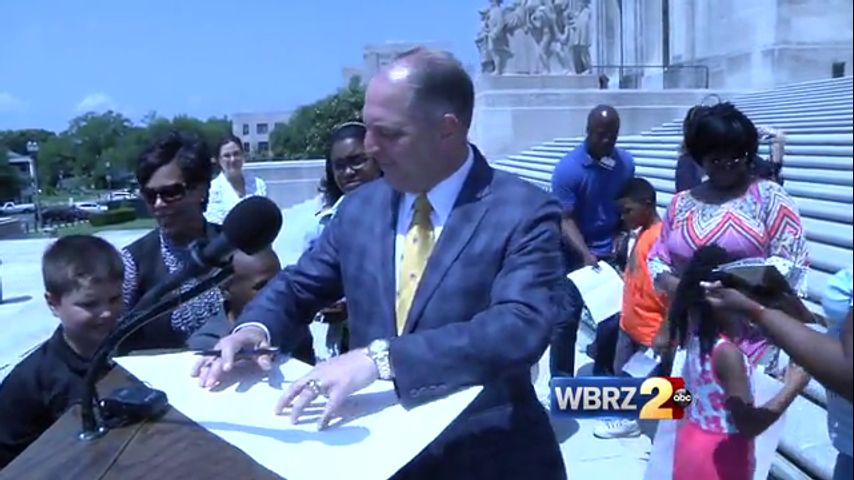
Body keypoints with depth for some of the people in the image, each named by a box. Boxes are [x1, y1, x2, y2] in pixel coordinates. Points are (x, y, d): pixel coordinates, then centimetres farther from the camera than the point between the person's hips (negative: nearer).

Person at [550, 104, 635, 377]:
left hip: (610, 252, 4)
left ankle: (605, 374, 28)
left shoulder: (626, 163, -3)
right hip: (575, 254, -4)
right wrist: (586, 255, -30)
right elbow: (565, 220, -19)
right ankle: (561, 380, 16)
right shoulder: (568, 169, -17)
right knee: (566, 318, 1)